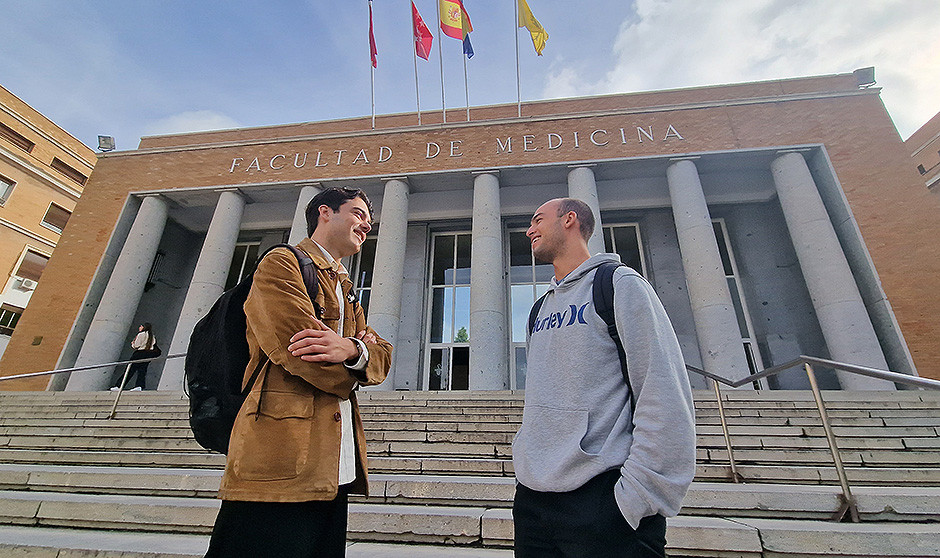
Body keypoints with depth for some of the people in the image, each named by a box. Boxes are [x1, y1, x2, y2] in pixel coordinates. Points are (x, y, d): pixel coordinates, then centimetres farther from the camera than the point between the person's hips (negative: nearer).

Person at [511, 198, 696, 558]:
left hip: (600, 497, -6)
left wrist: (637, 496, -17)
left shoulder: (620, 284, -6)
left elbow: (666, 396, -14)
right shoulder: (541, 308, 14)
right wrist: (527, 465, 12)